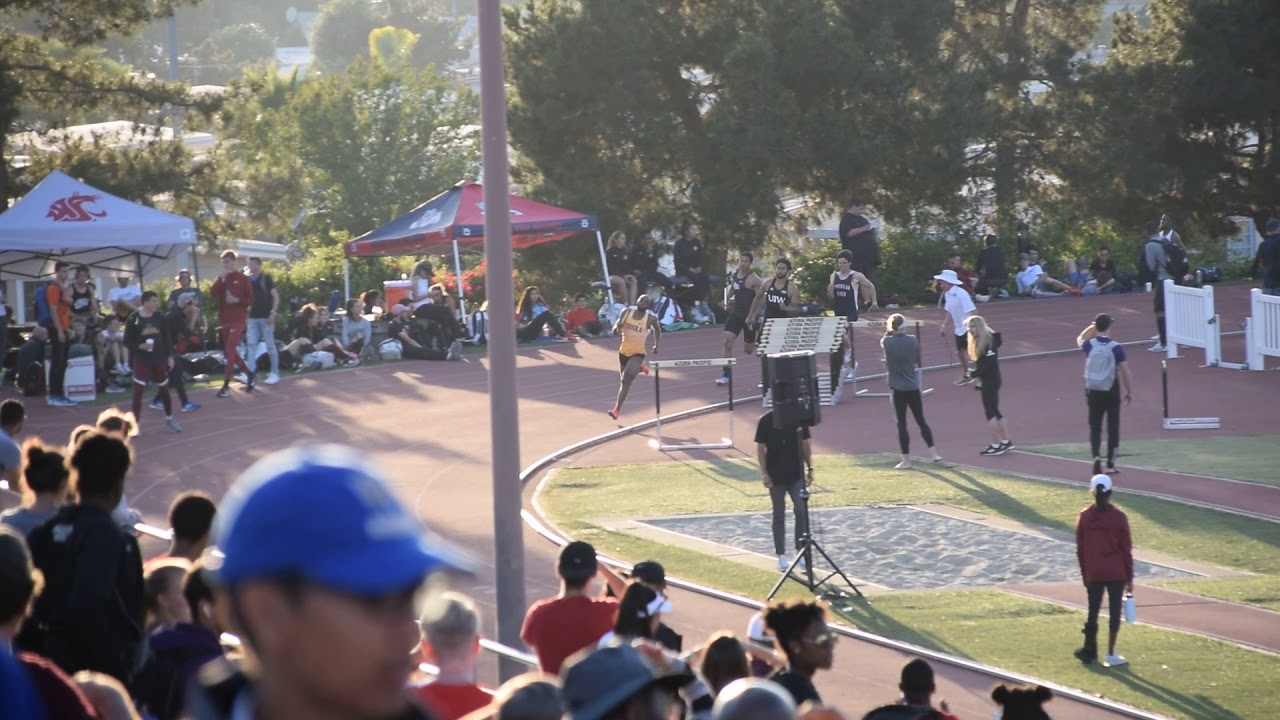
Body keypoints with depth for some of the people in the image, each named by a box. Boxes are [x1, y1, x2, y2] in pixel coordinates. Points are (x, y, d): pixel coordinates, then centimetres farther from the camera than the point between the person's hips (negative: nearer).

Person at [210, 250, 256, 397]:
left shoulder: (243, 279, -2)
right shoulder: (222, 279, 11)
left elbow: (251, 300, -3)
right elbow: (213, 293, -6)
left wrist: (237, 300, -18)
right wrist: (221, 278, -13)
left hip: (238, 320, -6)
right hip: (224, 320, 6)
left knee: (230, 352, -12)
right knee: (229, 353, 10)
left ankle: (226, 386, -12)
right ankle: (250, 374, 29)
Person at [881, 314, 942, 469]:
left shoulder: (887, 342, -11)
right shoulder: (913, 340, -3)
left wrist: (888, 332, 22)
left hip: (898, 389, -3)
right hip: (914, 388, 3)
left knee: (902, 424, 2)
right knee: (921, 421, 14)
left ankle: (906, 460, 3)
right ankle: (933, 453, 13)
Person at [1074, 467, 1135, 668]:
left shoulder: (1084, 517, -4)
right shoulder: (1118, 517, -8)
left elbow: (1080, 550, 2)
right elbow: (1126, 549, -4)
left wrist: (1084, 574, 14)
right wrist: (1129, 577, 4)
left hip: (1093, 574, 2)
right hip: (1116, 573, -2)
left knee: (1093, 611, 14)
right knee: (1114, 611, 5)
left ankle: (1089, 651, 18)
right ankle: (1110, 655, 4)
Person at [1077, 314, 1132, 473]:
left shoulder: (1089, 345, -6)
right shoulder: (1116, 348, -12)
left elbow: (1080, 339, 21)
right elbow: (1125, 371, -8)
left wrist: (1092, 327, 19)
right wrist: (1129, 391, 4)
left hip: (1093, 391, 2)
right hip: (1111, 391, -2)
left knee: (1095, 427, 11)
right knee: (1113, 427, 9)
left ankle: (1096, 455, -12)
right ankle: (1110, 464, 12)